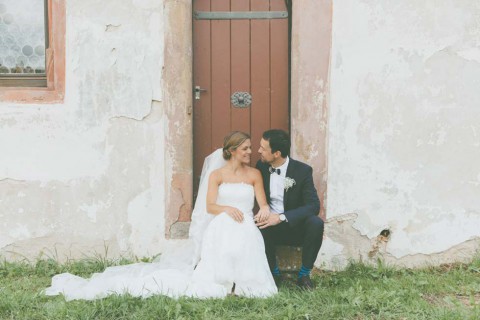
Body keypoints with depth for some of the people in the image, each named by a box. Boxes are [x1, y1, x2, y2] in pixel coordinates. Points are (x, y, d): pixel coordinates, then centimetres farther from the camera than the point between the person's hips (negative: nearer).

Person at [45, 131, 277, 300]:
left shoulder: (255, 174, 13)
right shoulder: (217, 174, 4)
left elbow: (263, 203, 7)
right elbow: (210, 207, -4)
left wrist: (264, 210, -16)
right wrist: (227, 209, -23)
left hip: (245, 232, 4)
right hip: (221, 231, -4)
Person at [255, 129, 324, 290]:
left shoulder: (302, 170, -12)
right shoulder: (261, 166, -1)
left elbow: (314, 205, -19)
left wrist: (282, 217, -31)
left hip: (296, 227, -2)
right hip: (269, 226, 2)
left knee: (316, 223, -33)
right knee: (258, 228, -32)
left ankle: (304, 274, -12)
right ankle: (274, 273, -9)